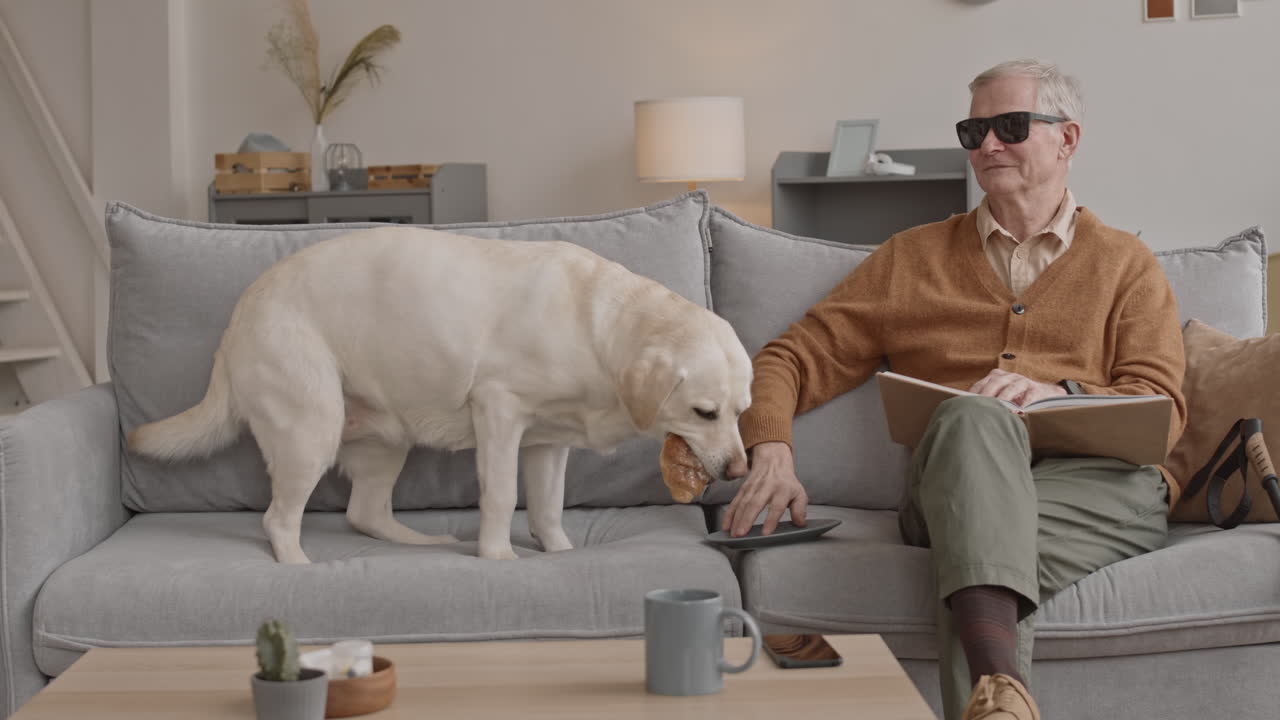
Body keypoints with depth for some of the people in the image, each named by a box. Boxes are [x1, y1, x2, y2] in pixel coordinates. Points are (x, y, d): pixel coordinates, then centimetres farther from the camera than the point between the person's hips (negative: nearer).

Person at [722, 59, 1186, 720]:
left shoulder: (1125, 264, 24)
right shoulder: (913, 257, 26)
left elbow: (1162, 412, 10)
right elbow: (795, 359, 20)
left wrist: (1059, 393, -12)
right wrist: (770, 452, -2)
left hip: (1099, 478, 0)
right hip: (956, 485, 0)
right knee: (972, 420, -39)